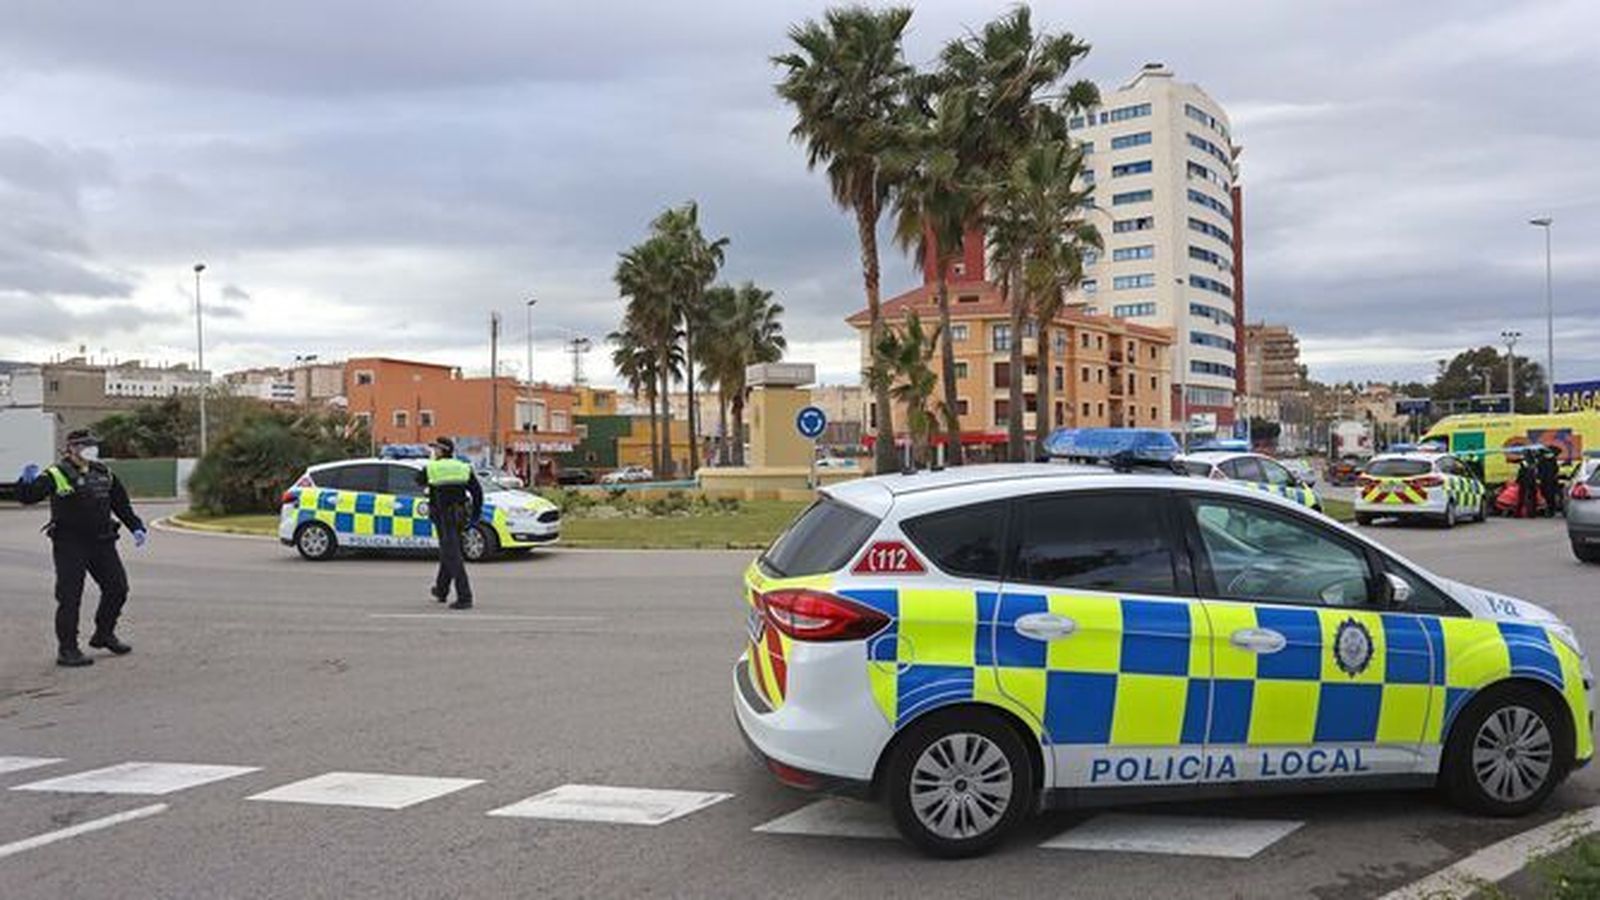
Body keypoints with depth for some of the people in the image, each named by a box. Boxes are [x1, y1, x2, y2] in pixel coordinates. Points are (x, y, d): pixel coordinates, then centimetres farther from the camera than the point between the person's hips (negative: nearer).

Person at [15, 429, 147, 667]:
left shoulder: (103, 473, 12)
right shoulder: (56, 475, -8)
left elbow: (121, 503, 21)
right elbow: (28, 497, -16)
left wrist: (136, 527, 16)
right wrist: (27, 482, -37)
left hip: (102, 543, 7)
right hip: (69, 545, -6)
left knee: (117, 588, 11)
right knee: (69, 597, -5)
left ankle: (104, 634, 31)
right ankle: (67, 650, 3)